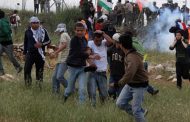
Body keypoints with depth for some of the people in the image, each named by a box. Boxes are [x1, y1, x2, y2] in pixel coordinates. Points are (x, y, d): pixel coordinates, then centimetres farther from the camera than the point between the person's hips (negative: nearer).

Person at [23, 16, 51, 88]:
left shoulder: (43, 31, 1)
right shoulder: (28, 32, 5)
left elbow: (48, 41, 5)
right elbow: (25, 43, 14)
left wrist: (41, 44, -14)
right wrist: (25, 53, 13)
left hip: (40, 54, 0)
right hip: (30, 54, 0)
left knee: (39, 70, 8)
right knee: (27, 69, -8)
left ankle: (39, 83, 22)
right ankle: (27, 83, 9)